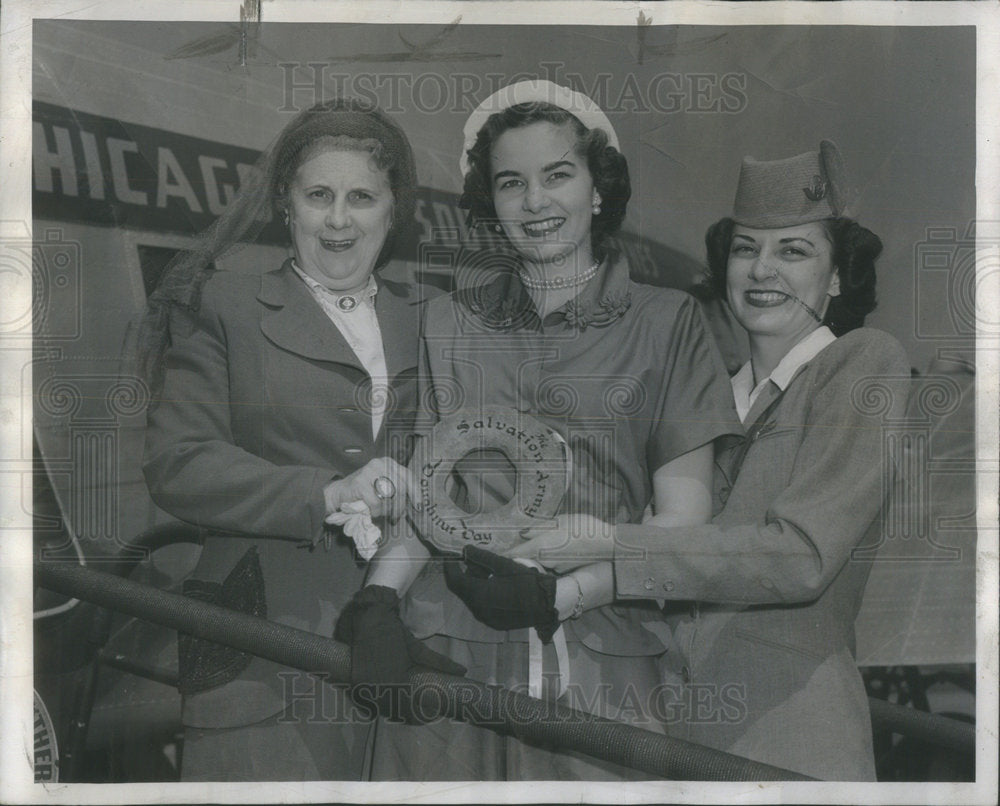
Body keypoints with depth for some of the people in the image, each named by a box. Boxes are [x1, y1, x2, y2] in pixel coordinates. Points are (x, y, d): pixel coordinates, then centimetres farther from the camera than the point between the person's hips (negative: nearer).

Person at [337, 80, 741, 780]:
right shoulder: (449, 324, 13)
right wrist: (380, 594, -9)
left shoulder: (666, 322, 6)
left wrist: (562, 592, -14)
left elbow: (683, 521, 1)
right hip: (447, 661, 2)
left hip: (601, 671, -1)